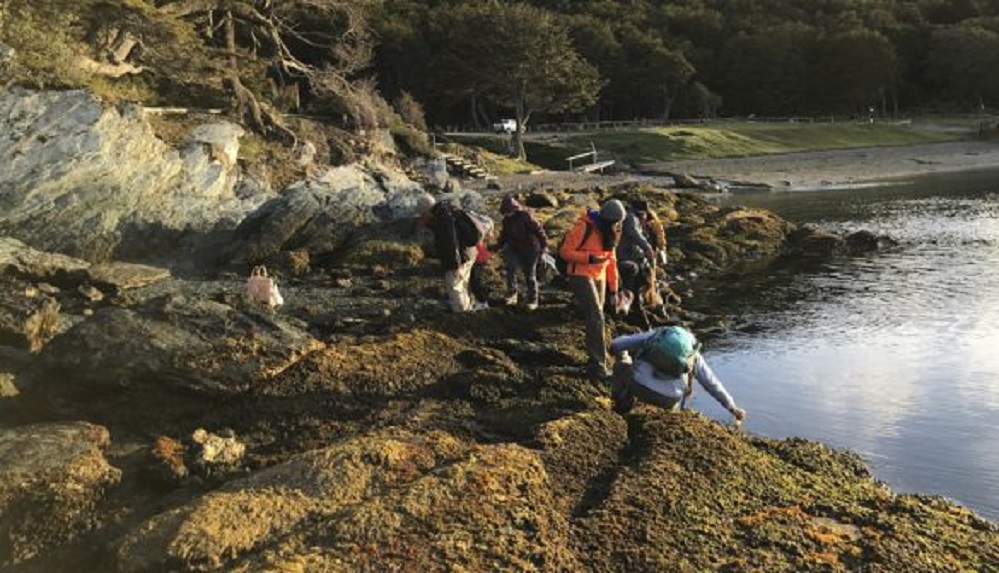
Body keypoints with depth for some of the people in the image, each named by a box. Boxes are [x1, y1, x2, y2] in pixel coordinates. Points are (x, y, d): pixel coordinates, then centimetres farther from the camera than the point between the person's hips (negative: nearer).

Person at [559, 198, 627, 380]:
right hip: (580, 275, -8)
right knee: (596, 317, -15)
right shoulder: (583, 228, -18)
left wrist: (614, 289, 11)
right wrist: (590, 258, -26)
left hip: (599, 277, 8)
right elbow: (565, 251, -17)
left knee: (596, 317, 11)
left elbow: (611, 261, 12)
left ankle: (594, 361, 21)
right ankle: (598, 365, -12)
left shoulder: (609, 233, 6)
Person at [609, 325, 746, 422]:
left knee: (621, 364, 32)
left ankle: (623, 404, 25)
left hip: (639, 386, -2)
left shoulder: (655, 335, 25)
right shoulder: (694, 357, 28)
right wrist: (733, 408, 47)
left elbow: (616, 344, 21)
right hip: (668, 399, 2)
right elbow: (713, 384, 35)